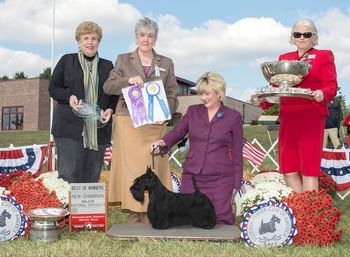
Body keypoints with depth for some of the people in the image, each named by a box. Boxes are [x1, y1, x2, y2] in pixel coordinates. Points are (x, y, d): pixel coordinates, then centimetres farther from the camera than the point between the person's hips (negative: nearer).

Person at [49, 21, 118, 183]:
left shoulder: (107, 66, 17)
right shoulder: (66, 61, 11)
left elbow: (115, 94, 18)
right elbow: (53, 88, 9)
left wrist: (110, 109, -3)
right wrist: (69, 97, -11)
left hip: (98, 130, 3)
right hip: (69, 128, -2)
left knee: (92, 177, 4)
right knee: (69, 176, -9)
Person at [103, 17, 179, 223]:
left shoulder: (166, 63, 13)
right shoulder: (123, 60, 11)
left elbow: (173, 95, 10)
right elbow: (108, 87, 4)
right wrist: (128, 80, -14)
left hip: (155, 124, 1)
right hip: (128, 123, -1)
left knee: (152, 167, -1)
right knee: (131, 166, -4)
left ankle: (150, 211, 6)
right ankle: (133, 212, 4)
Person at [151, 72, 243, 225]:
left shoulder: (233, 117, 2)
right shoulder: (193, 111, 9)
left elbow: (237, 153, 3)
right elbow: (177, 132, 7)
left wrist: (236, 184, 3)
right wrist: (162, 141, -16)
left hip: (220, 179, -2)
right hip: (191, 177, 3)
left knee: (221, 220, -2)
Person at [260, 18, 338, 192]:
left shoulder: (324, 56, 9)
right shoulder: (284, 58, 19)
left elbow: (331, 86, -1)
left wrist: (322, 94, -23)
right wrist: (263, 100, -2)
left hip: (312, 117, -4)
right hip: (287, 117, 4)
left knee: (309, 168, -4)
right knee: (288, 170, 4)